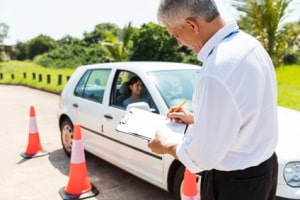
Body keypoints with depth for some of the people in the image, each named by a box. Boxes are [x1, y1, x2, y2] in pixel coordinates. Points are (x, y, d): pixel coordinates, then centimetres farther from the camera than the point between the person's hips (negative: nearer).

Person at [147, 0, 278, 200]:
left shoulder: (218, 72, -33)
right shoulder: (247, 43, -4)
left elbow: (203, 156, -24)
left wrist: (166, 147, -6)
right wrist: (197, 118, 13)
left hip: (234, 182, -8)